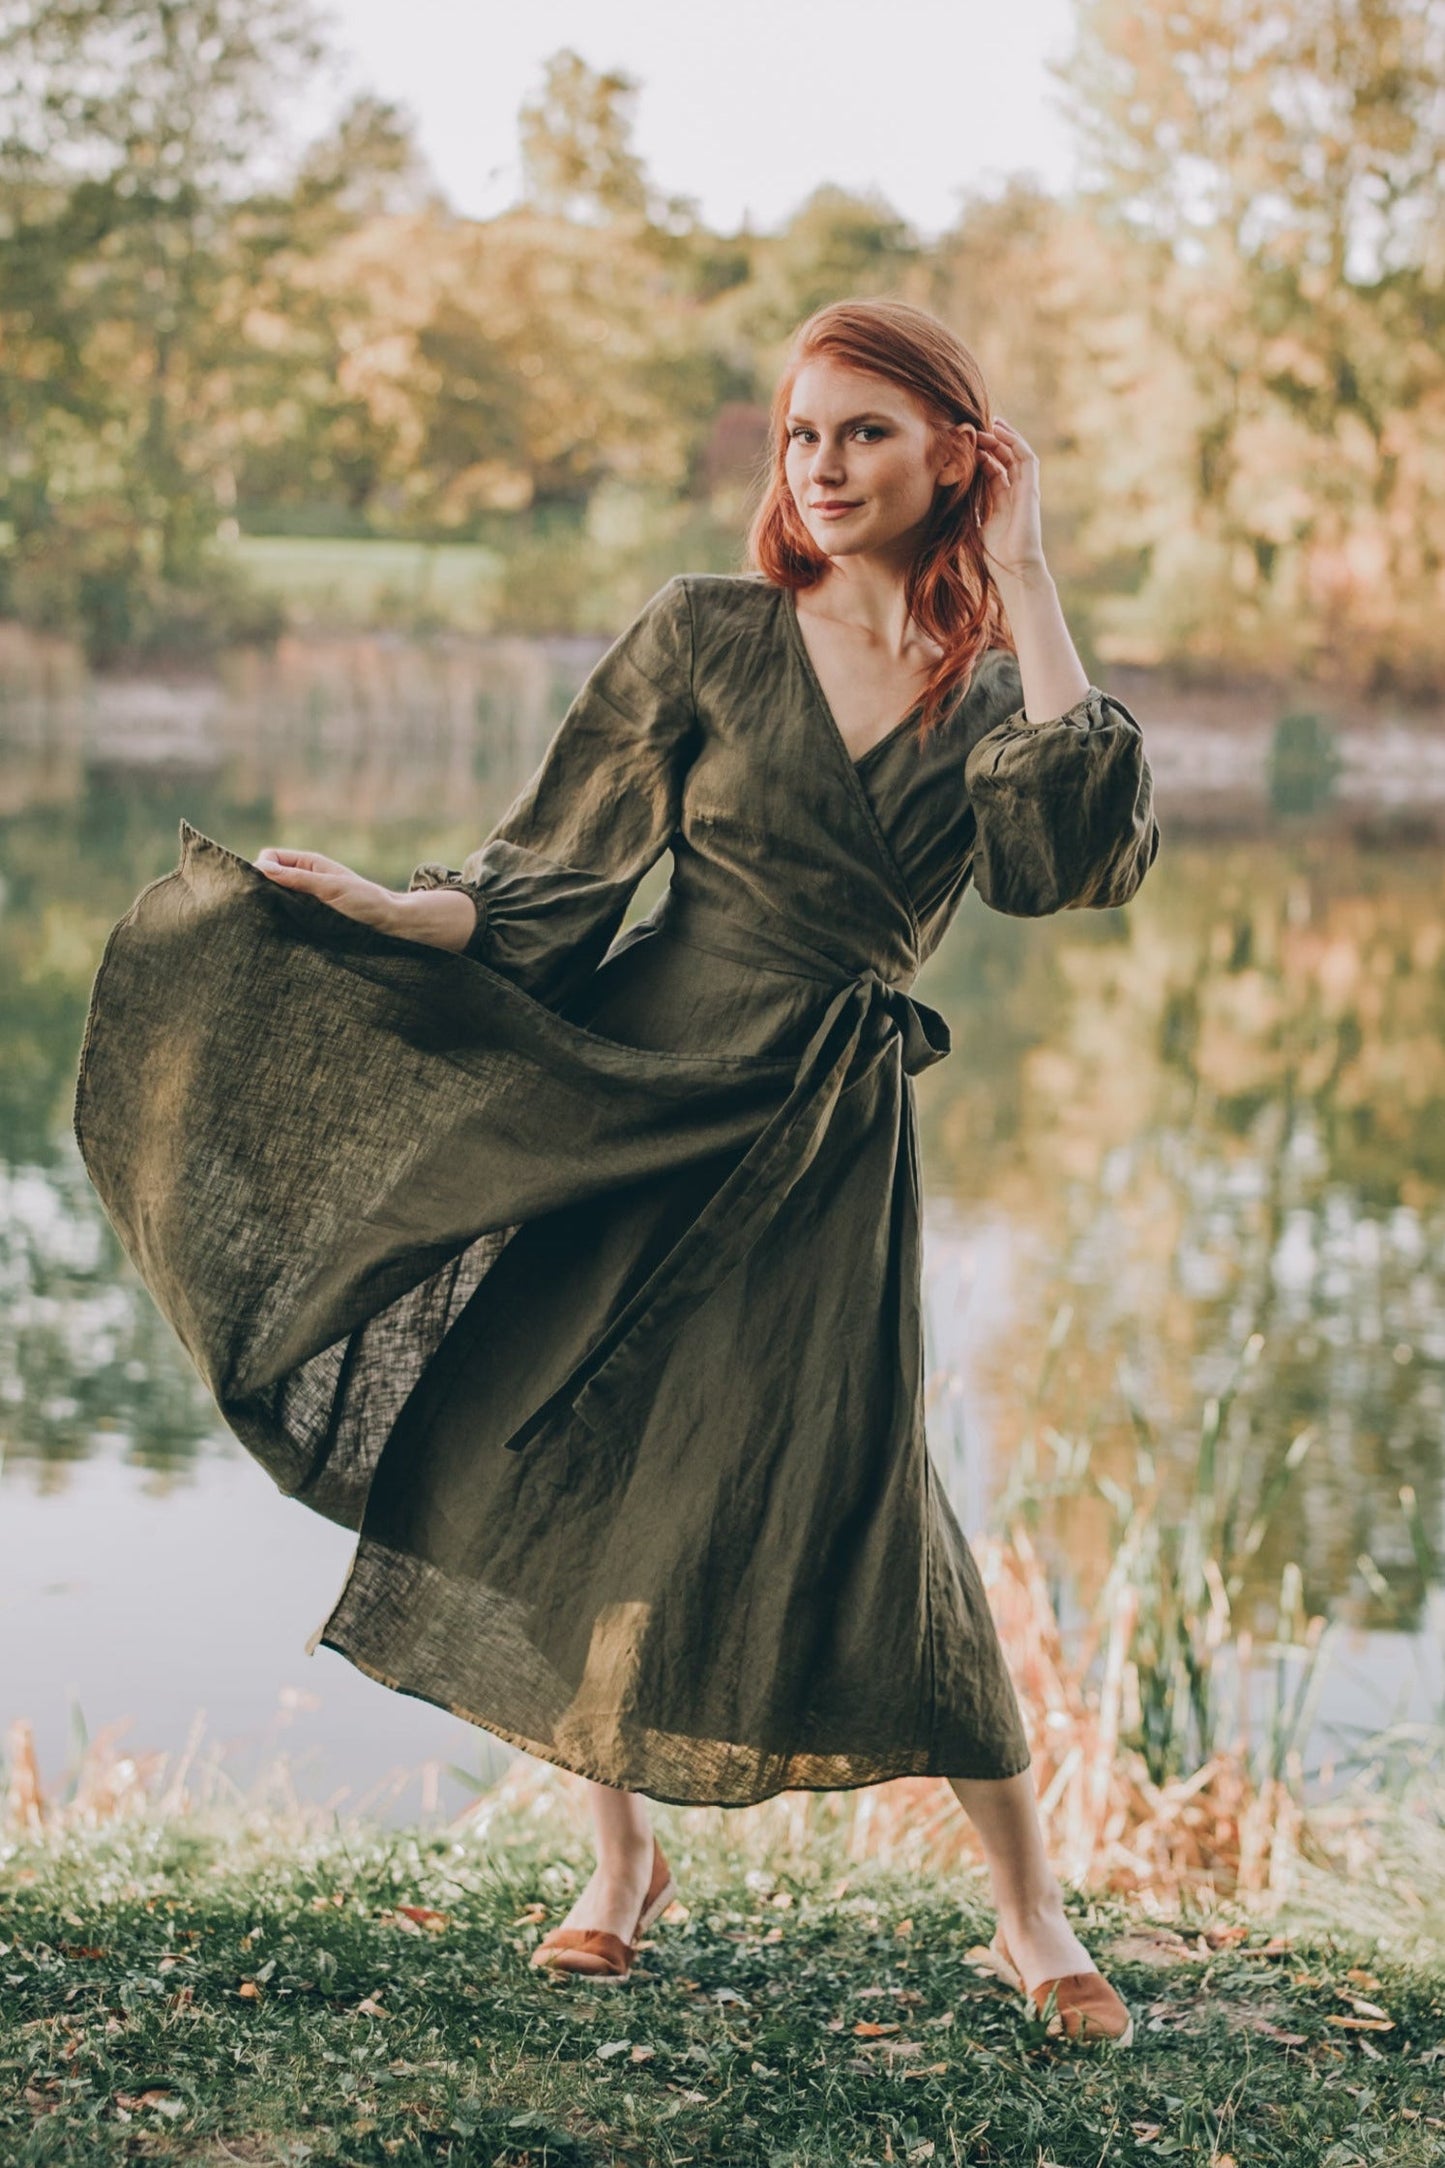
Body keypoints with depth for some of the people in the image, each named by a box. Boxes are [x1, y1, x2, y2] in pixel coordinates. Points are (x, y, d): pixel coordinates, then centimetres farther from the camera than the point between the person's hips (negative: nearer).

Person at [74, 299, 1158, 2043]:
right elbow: (558, 878, 6)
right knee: (547, 1457, 1)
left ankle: (1030, 1913, 8)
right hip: (635, 1077, 1)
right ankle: (623, 1862, 22)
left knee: (847, 1492, -8)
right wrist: (396, 909, -10)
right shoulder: (704, 637, 3)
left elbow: (1089, 860, -16)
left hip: (825, 1137, -1)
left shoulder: (995, 689, 5)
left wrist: (1023, 586, -12)